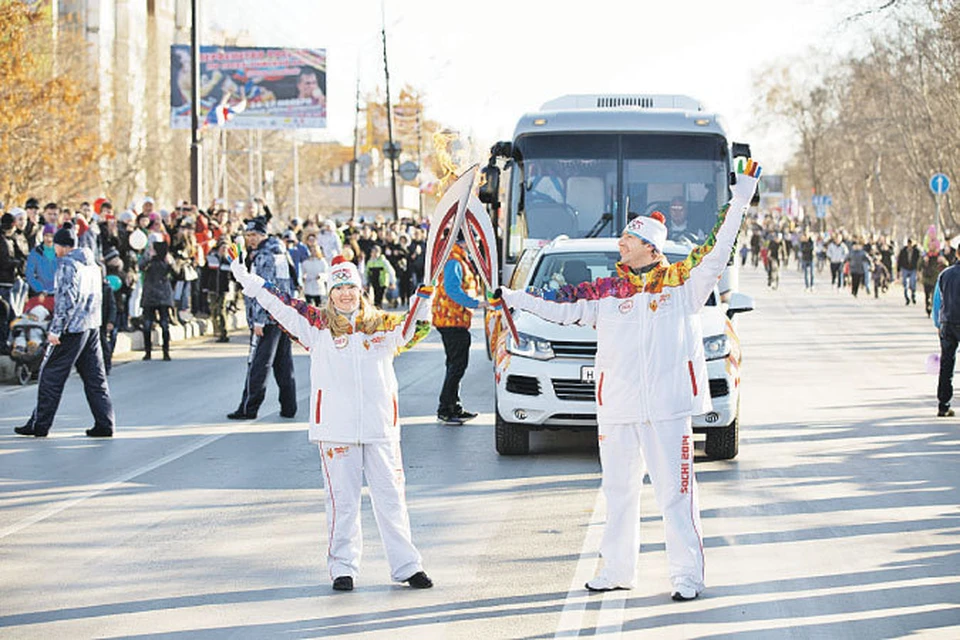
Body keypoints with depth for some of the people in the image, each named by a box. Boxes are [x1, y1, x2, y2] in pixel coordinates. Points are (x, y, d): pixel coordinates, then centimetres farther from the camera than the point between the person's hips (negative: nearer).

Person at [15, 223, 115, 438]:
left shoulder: (67, 264, -11)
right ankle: (104, 423, 4)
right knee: (95, 377, 8)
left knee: (51, 375, 0)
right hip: (93, 327, 8)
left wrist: (55, 329, -16)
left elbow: (66, 299, -18)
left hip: (72, 329, -8)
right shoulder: (92, 265, 15)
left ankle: (40, 424, 4)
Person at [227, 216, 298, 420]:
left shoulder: (264, 256, -13)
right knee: (283, 363, 11)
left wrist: (258, 320, -19)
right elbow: (290, 284, 21)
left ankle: (248, 409, -4)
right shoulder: (280, 252, 15)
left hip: (269, 317, -9)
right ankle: (288, 407, 12)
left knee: (258, 364, -5)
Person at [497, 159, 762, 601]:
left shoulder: (682, 283, 1)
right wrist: (509, 298, 9)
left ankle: (688, 574, 3)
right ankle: (617, 570, 25)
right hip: (616, 408, 4)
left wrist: (742, 195, -6)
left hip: (668, 407, -4)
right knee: (618, 491, 13)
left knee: (674, 491, -2)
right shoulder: (605, 292, 9)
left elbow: (718, 250, -2)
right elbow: (560, 308, 13)